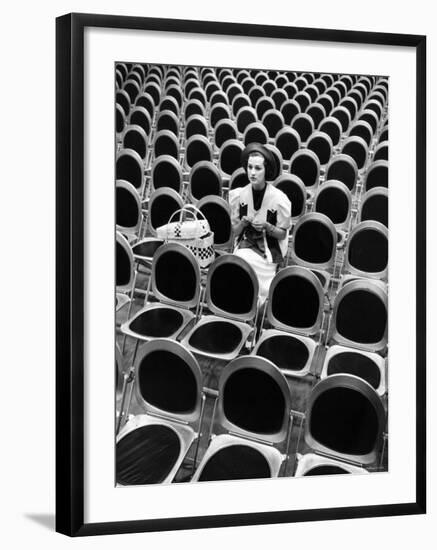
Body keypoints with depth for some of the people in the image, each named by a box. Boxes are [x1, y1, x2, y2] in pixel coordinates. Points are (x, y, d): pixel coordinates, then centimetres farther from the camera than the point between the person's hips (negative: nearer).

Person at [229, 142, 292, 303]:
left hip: (269, 252, -3)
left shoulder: (279, 198, -12)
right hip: (244, 246, 3)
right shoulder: (239, 195, -2)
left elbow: (282, 234, -4)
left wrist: (266, 226, -23)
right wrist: (243, 223, -18)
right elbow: (234, 231, 4)